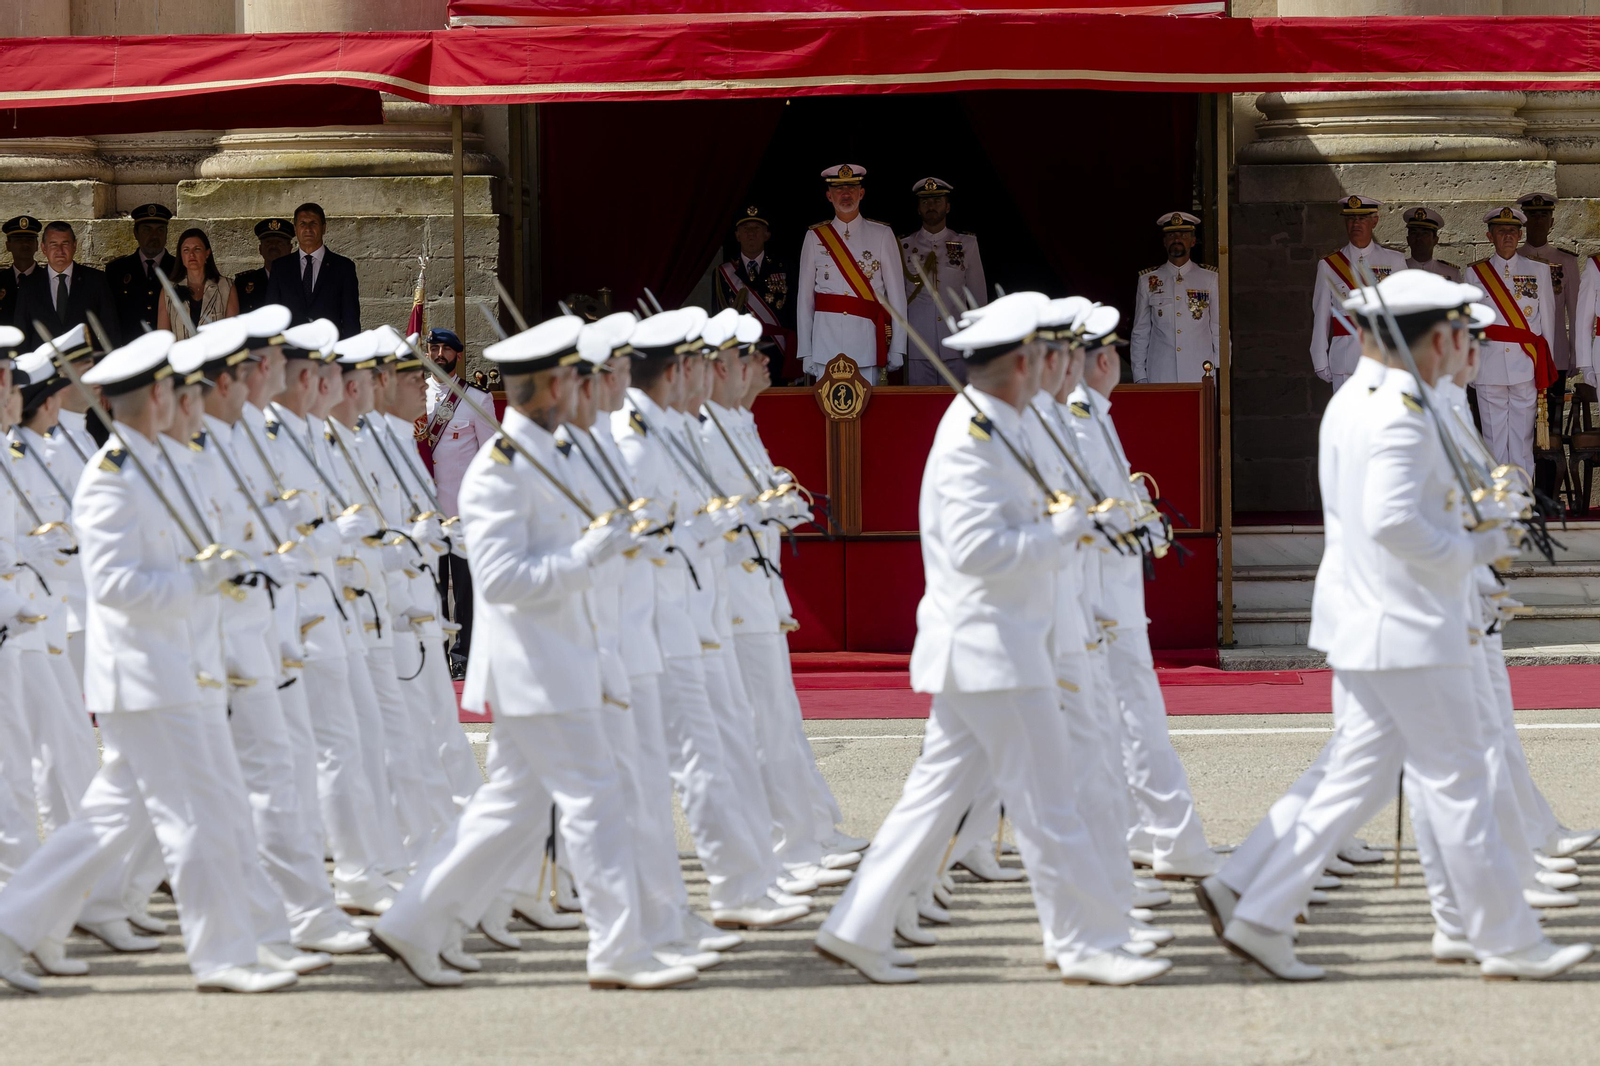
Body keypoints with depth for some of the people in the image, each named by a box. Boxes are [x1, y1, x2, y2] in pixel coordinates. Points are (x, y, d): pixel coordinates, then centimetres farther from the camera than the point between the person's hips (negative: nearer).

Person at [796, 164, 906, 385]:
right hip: (826, 340, 1)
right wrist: (805, 352, 3)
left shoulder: (882, 235, 7)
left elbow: (896, 293, 5)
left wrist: (897, 349, -1)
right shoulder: (815, 237, 9)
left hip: (868, 342, -1)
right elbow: (804, 296, 8)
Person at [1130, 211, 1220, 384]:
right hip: (1160, 375, 0)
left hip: (1200, 376, 0)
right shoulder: (1148, 282, 9)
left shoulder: (1210, 280, 8)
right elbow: (1140, 334, 11)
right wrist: (1140, 376, 6)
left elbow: (1219, 330, 10)